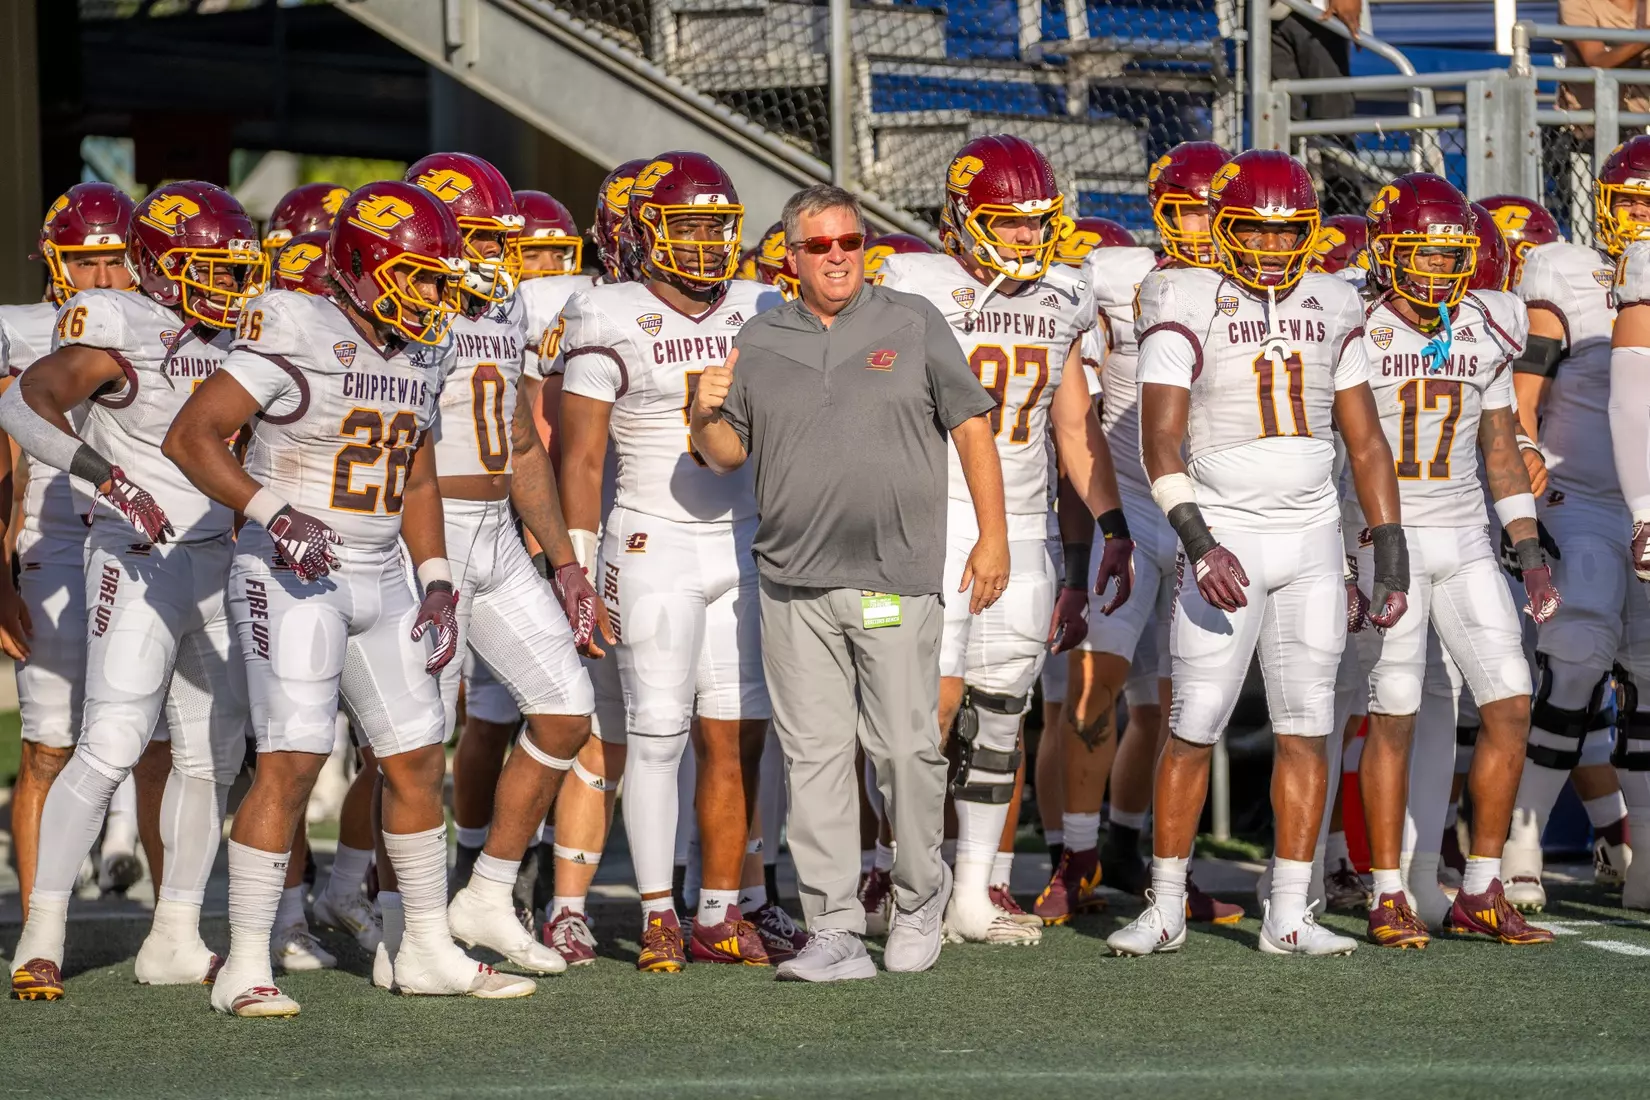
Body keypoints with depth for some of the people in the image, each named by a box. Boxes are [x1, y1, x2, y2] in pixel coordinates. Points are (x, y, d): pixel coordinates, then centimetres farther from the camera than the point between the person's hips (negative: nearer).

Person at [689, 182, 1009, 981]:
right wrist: (707, 416, -6)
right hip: (795, 584, 2)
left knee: (904, 748, -2)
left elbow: (970, 428, 6)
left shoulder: (914, 325, 5)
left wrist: (992, 535, 2)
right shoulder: (761, 344, 12)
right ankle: (835, 931, 3)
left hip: (898, 578, -2)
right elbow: (729, 455, 16)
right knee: (814, 756, 0)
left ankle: (920, 893, 19)